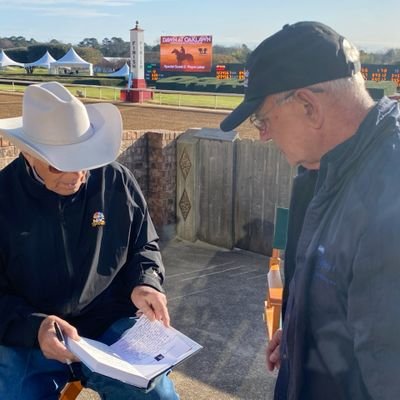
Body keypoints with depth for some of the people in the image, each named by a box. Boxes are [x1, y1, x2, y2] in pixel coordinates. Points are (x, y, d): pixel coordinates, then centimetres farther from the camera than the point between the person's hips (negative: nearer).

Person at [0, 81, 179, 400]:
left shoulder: (117, 182, -4)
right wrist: (33, 327, -25)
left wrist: (144, 284, -11)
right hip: (26, 341, -1)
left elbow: (144, 247, 11)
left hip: (111, 326, 2)